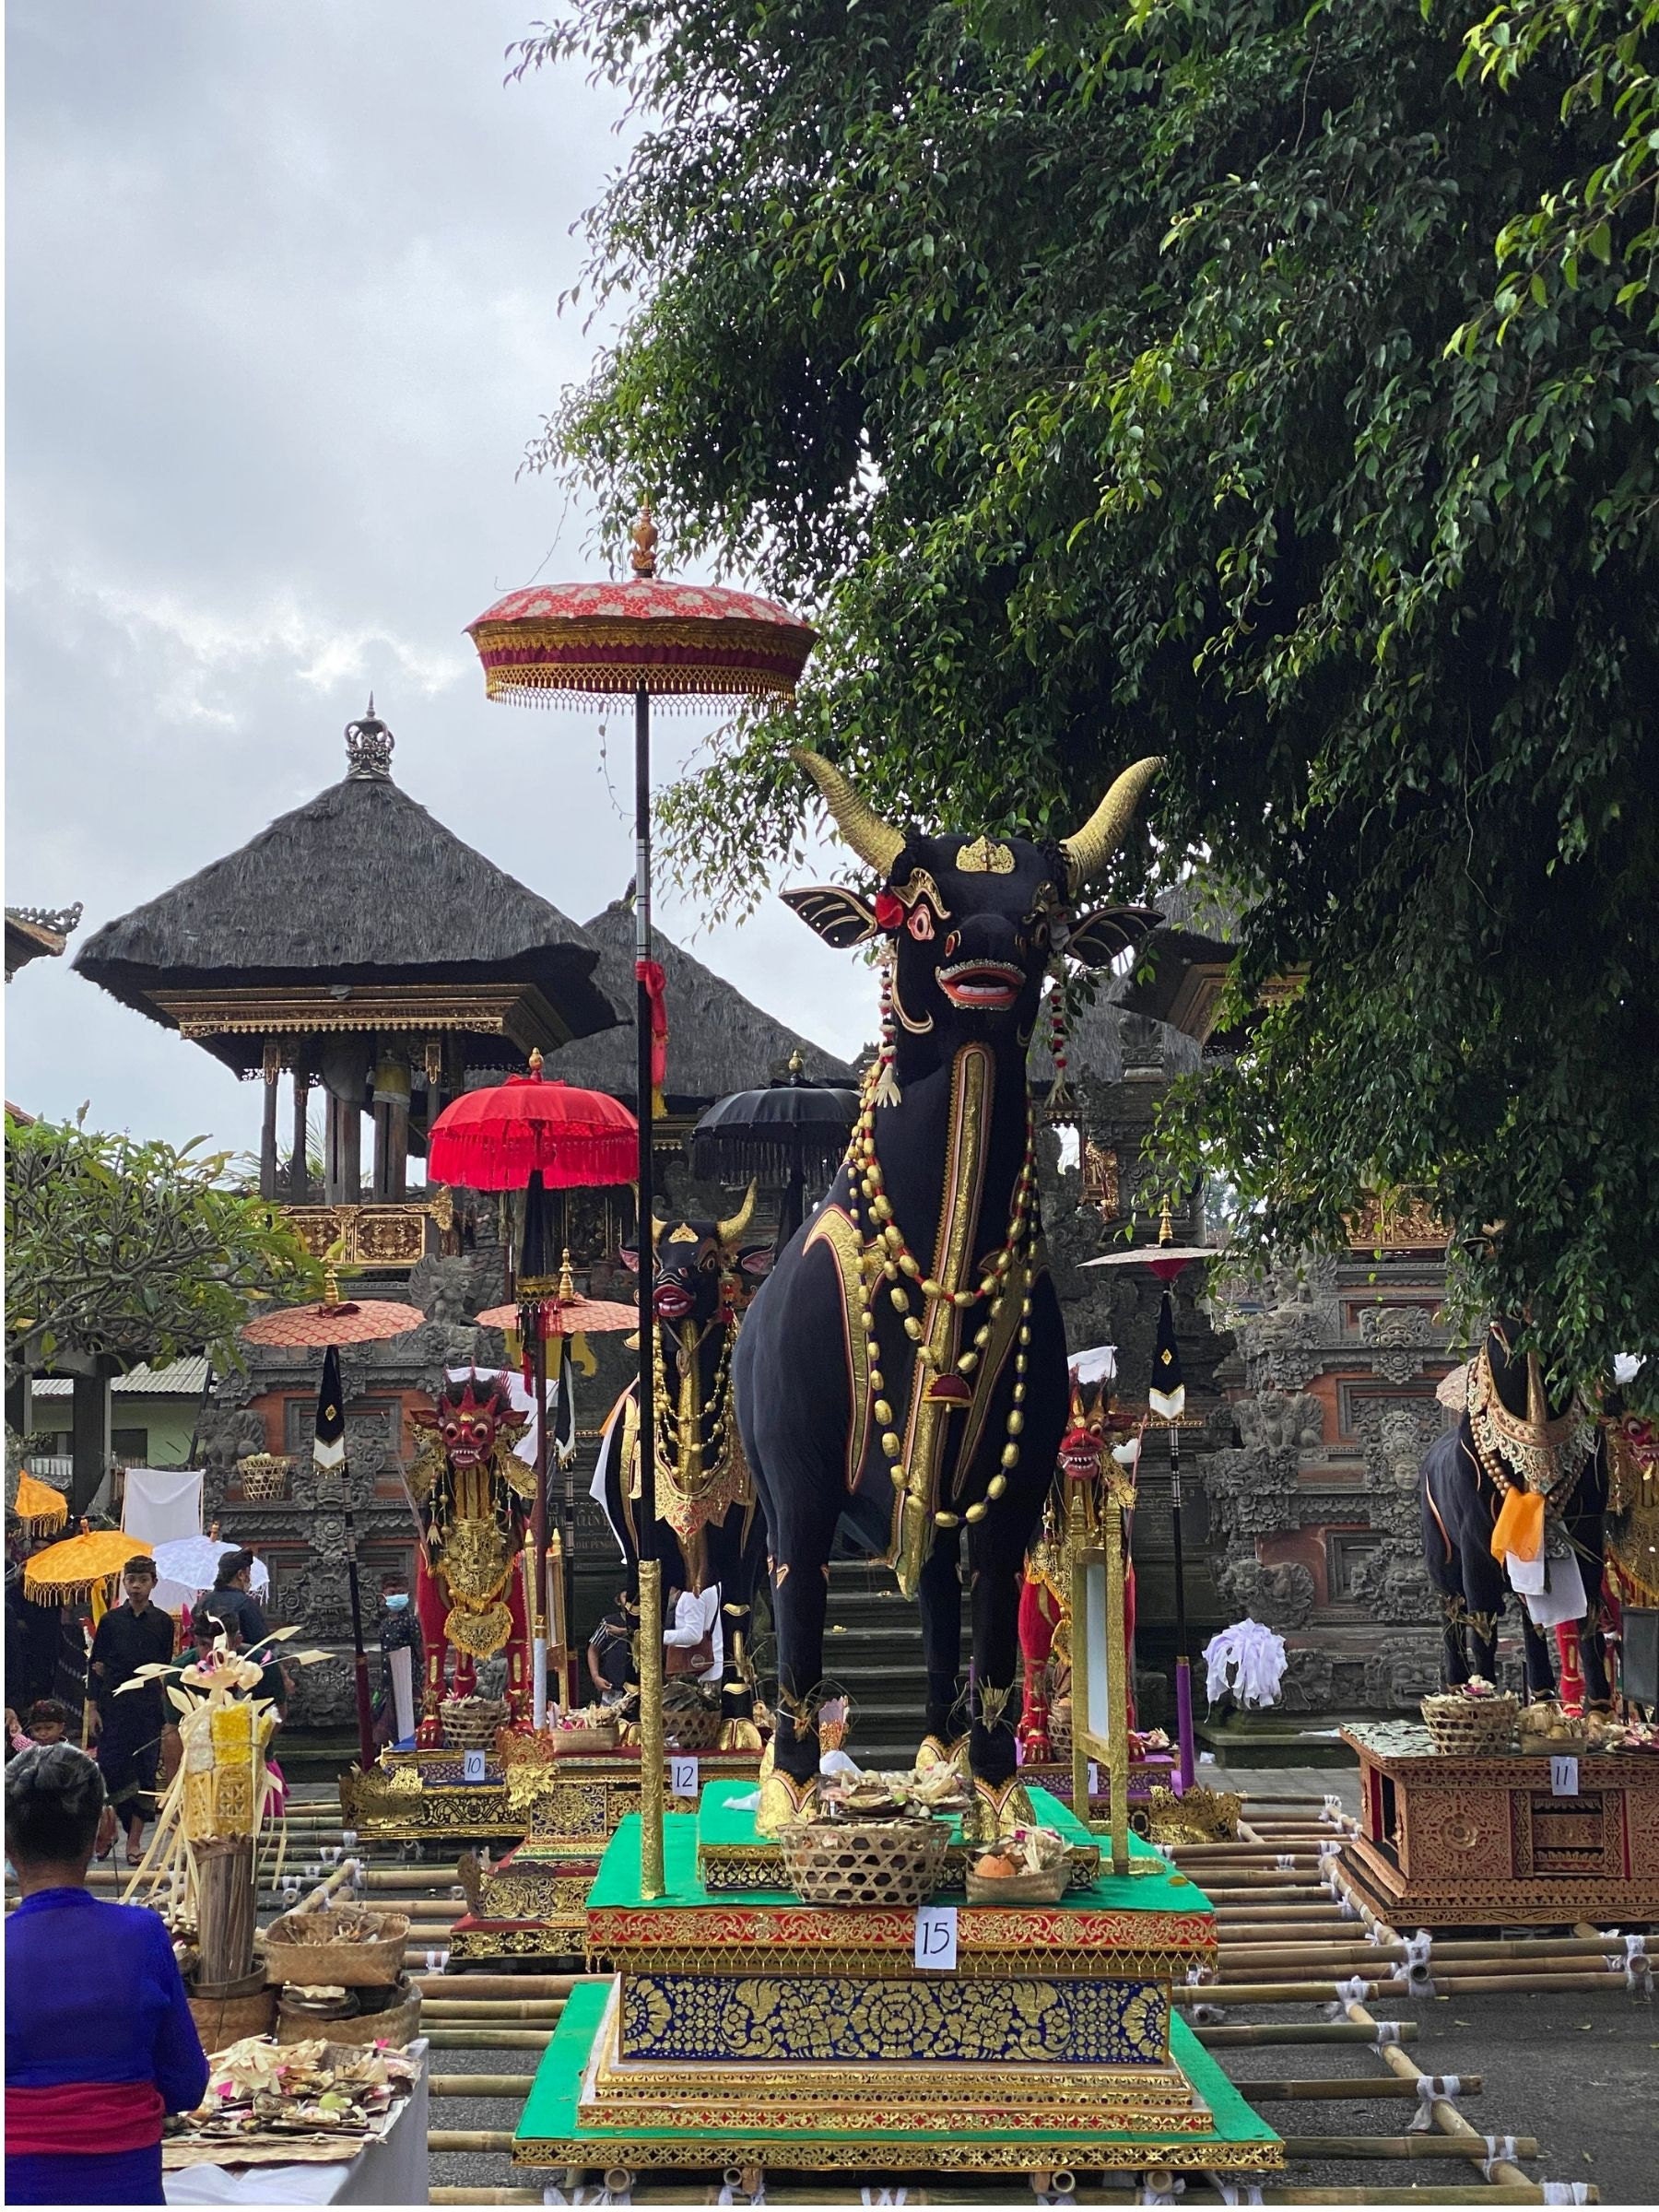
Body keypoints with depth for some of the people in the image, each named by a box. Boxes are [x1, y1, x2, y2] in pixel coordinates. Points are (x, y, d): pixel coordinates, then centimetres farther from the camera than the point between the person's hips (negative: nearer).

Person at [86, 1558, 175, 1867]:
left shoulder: (162, 1622, 5)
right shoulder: (111, 1620, 5)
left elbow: (167, 1667, 8)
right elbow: (95, 1665, 6)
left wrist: (168, 1712, 2)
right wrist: (92, 1706, 1)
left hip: (149, 1705, 0)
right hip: (113, 1703, 0)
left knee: (145, 1772, 0)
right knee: (109, 1768, -3)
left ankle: (134, 1842, 4)